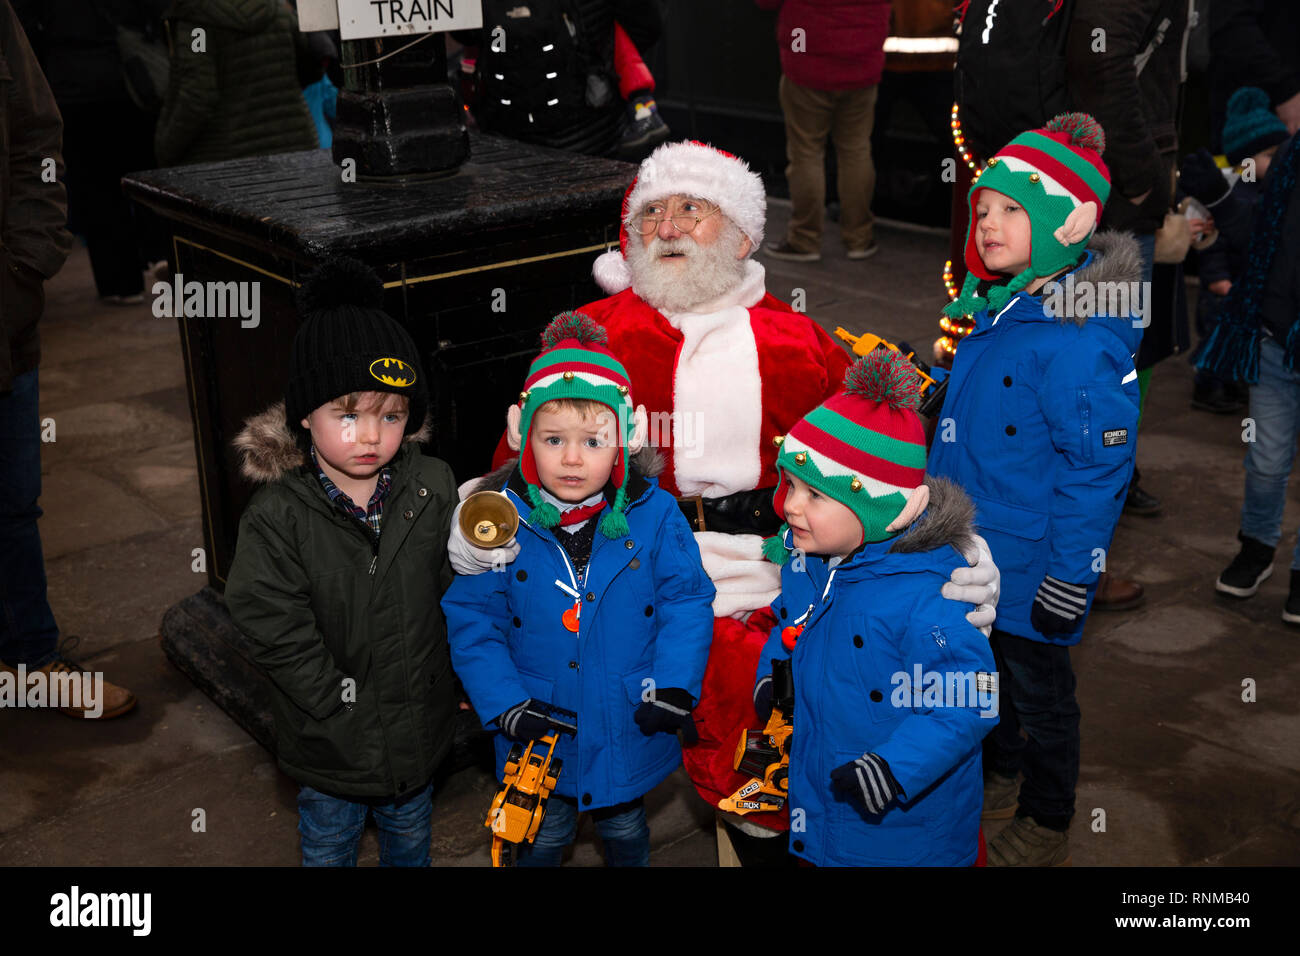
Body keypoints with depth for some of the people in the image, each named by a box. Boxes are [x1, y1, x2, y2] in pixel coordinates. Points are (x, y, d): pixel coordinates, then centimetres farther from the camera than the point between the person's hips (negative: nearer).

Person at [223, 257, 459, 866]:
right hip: (331, 741, -2)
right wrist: (341, 700, -20)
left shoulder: (434, 489, -11)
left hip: (418, 720, 3)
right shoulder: (277, 516, -21)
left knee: (409, 832, 27)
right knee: (328, 842, 22)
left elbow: (454, 589, -1)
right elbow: (275, 627, -21)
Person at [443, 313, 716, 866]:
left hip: (629, 730, 1)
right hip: (539, 732, 0)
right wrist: (503, 702, -16)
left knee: (624, 828, 26)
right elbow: (472, 618, -8)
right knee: (545, 834, 22)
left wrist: (674, 685, -18)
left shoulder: (654, 516, -14)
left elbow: (687, 601, -8)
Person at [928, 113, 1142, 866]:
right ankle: (999, 777, 50)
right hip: (976, 550, 8)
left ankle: (1046, 827, 34)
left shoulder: (1081, 337, -27)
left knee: (1040, 688, 12)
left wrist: (1068, 584, -20)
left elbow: (1098, 468, -24)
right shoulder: (1000, 309, 1)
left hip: (1034, 566, -8)